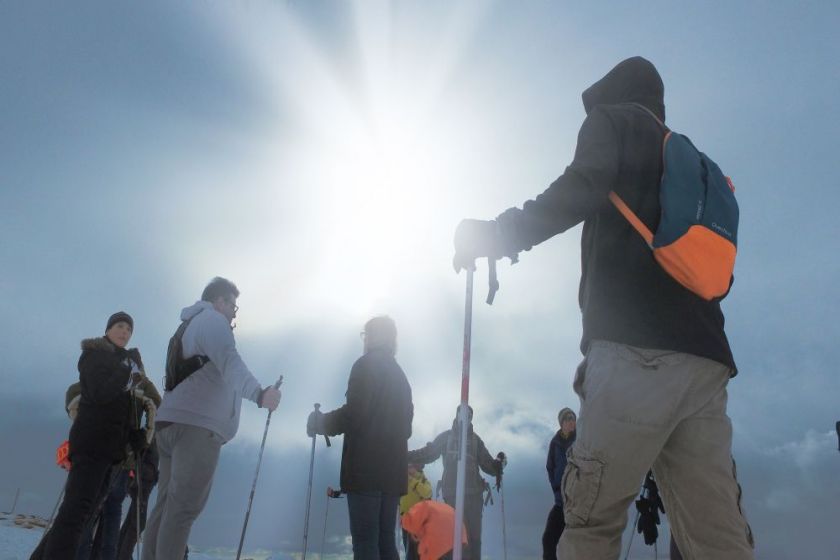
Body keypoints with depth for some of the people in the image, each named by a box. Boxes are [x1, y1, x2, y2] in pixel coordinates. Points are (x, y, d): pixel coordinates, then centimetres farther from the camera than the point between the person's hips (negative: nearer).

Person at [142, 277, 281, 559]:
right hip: (197, 424, -9)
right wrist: (258, 393, -38)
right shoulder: (213, 320, -3)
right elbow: (230, 362, -23)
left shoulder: (190, 325, 27)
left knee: (167, 506, 7)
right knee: (183, 508, -12)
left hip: (174, 421, 10)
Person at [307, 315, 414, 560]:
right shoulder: (399, 375, 19)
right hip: (392, 470, 8)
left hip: (366, 468, -8)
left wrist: (321, 422, 2)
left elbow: (354, 413, -15)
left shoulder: (366, 365, -3)